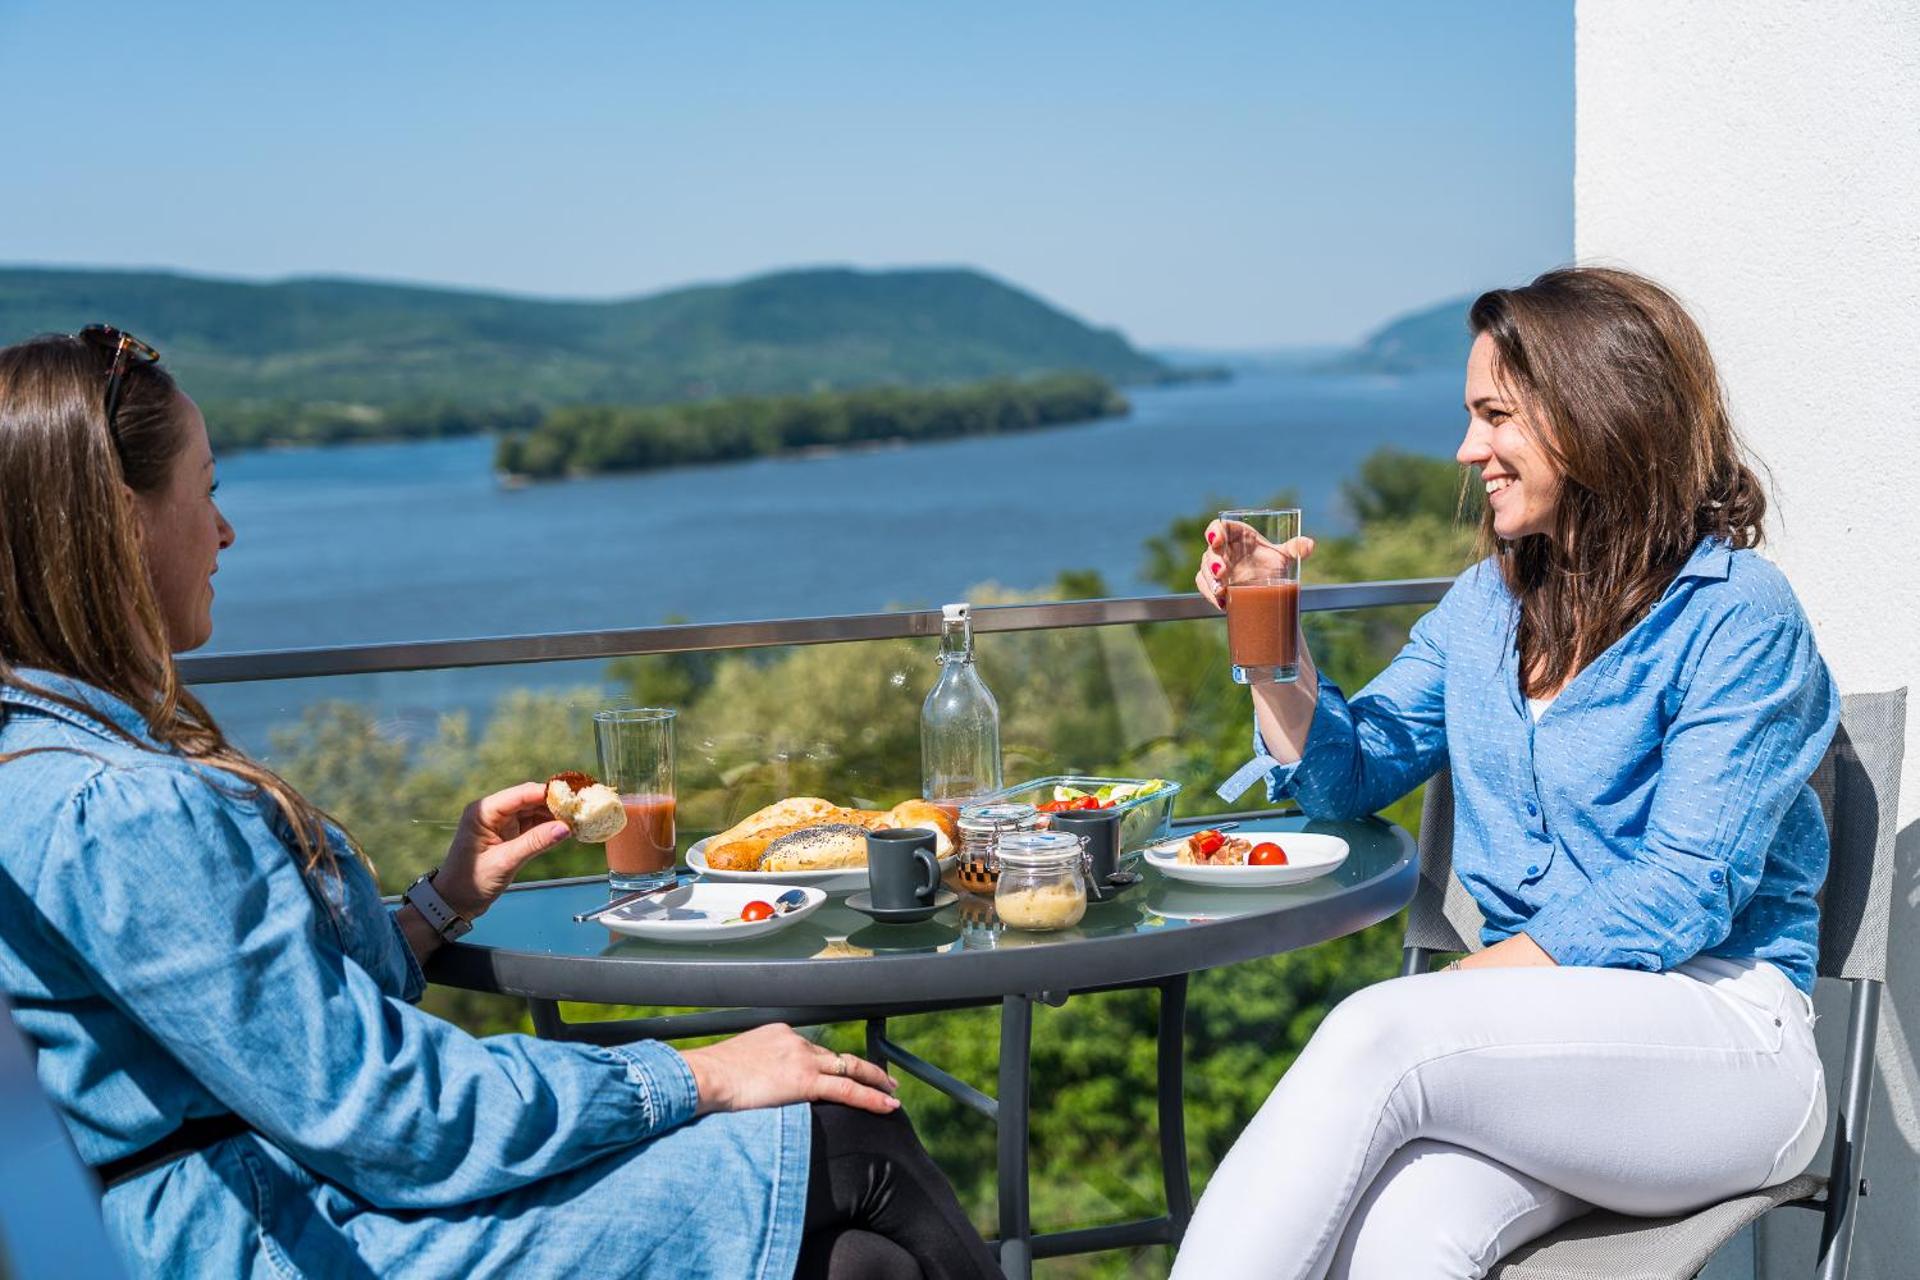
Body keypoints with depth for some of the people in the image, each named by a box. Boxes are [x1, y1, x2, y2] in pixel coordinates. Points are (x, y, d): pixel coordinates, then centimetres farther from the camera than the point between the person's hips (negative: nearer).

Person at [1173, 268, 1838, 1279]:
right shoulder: (1490, 600, 14)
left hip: (1718, 1020, -4)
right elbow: (1349, 775, 18)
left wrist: (1458, 988, -18)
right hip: (1534, 1019, 5)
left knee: (1377, 1034, -32)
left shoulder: (1736, 616, -7)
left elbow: (1685, 892, -14)